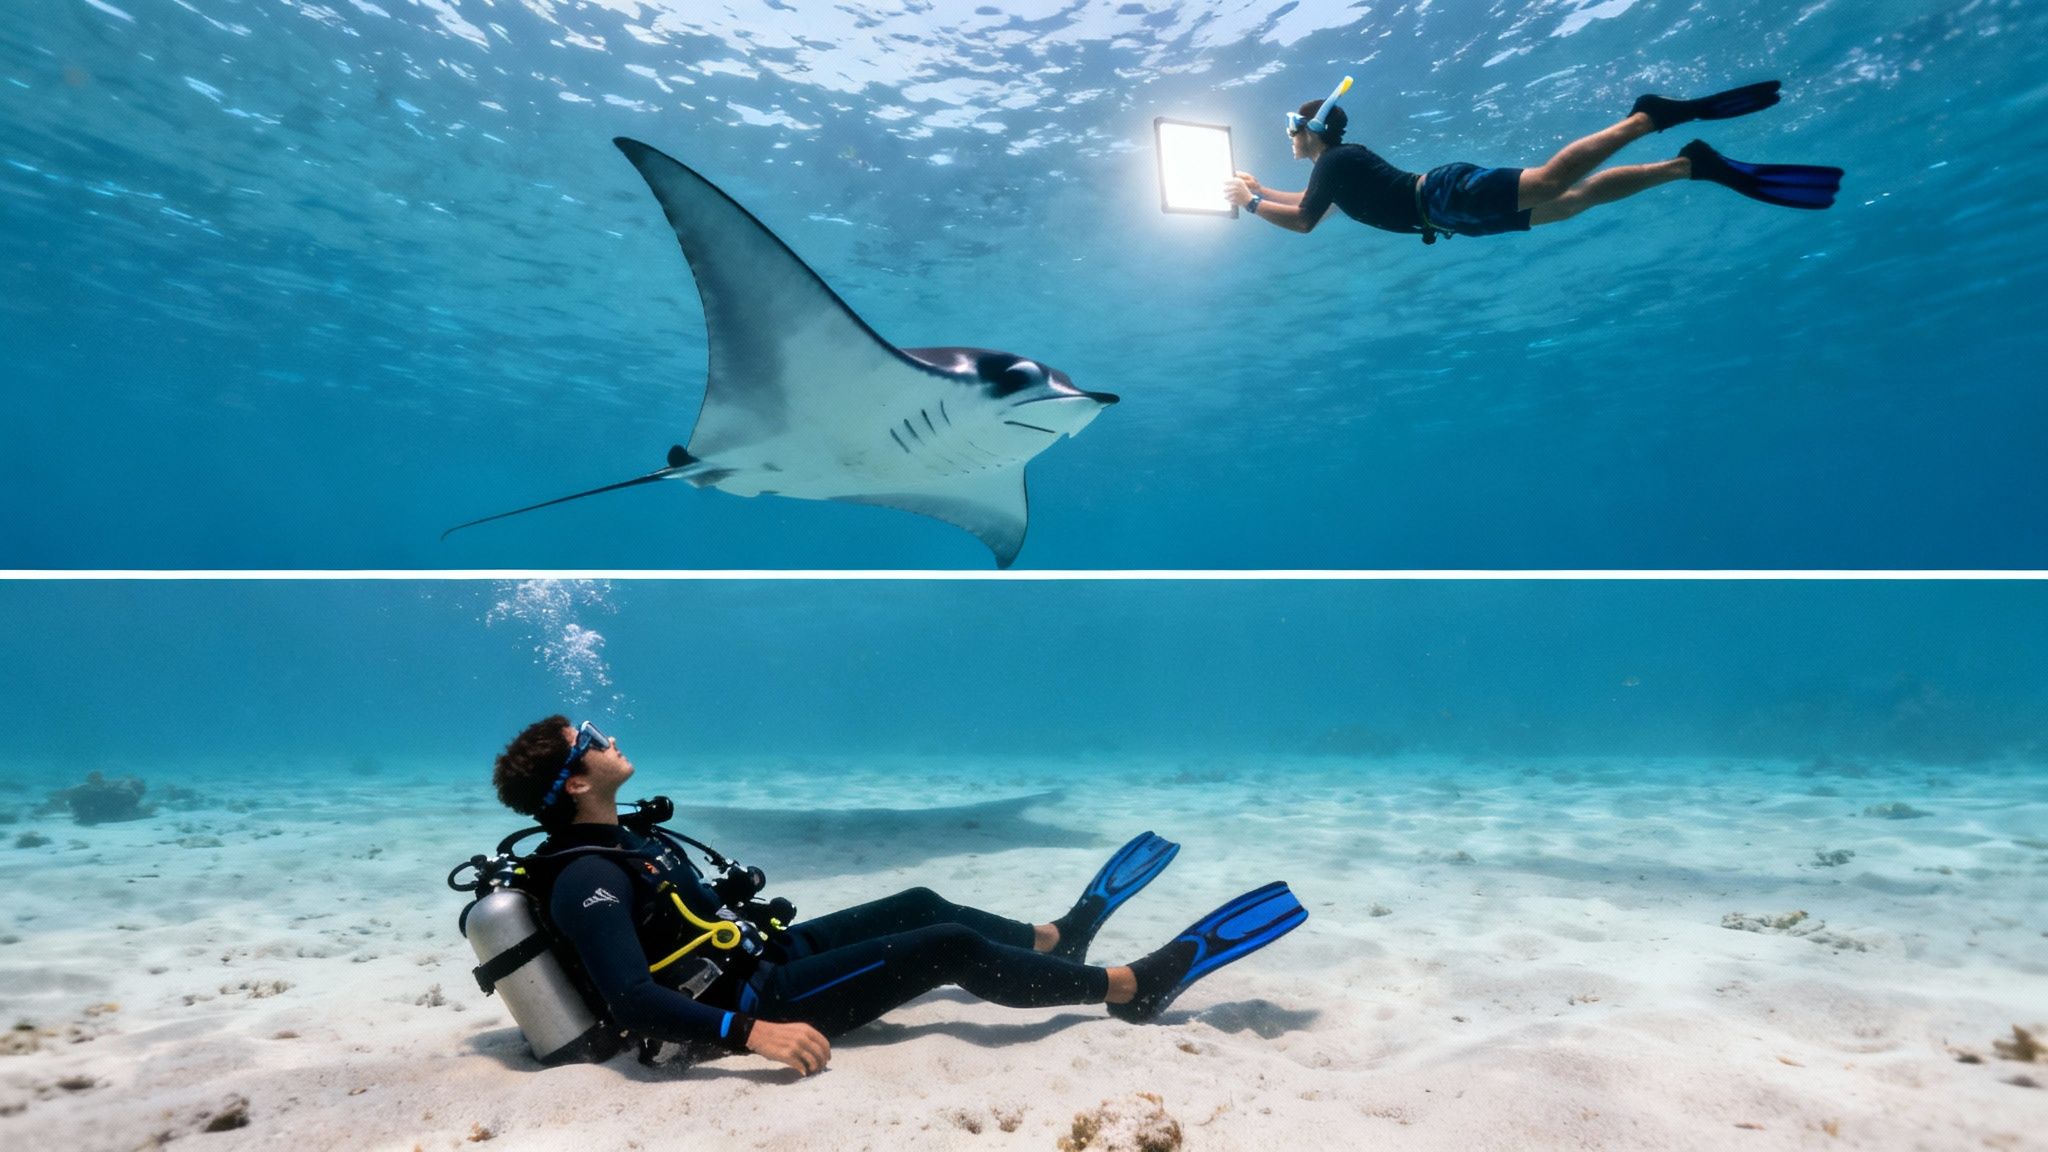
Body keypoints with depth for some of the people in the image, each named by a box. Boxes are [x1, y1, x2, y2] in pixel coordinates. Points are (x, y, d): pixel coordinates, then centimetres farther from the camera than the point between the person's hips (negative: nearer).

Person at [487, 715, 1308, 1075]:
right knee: (951, 949, -14)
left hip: (766, 952, 10)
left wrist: (760, 924, 28)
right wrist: (752, 1031, -42)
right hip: (759, 995, -10)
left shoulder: (618, 840, 7)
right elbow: (632, 1003, -33)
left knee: (922, 906, 11)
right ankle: (1136, 986, -2)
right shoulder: (588, 879, -23)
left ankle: (1060, 936, 31)